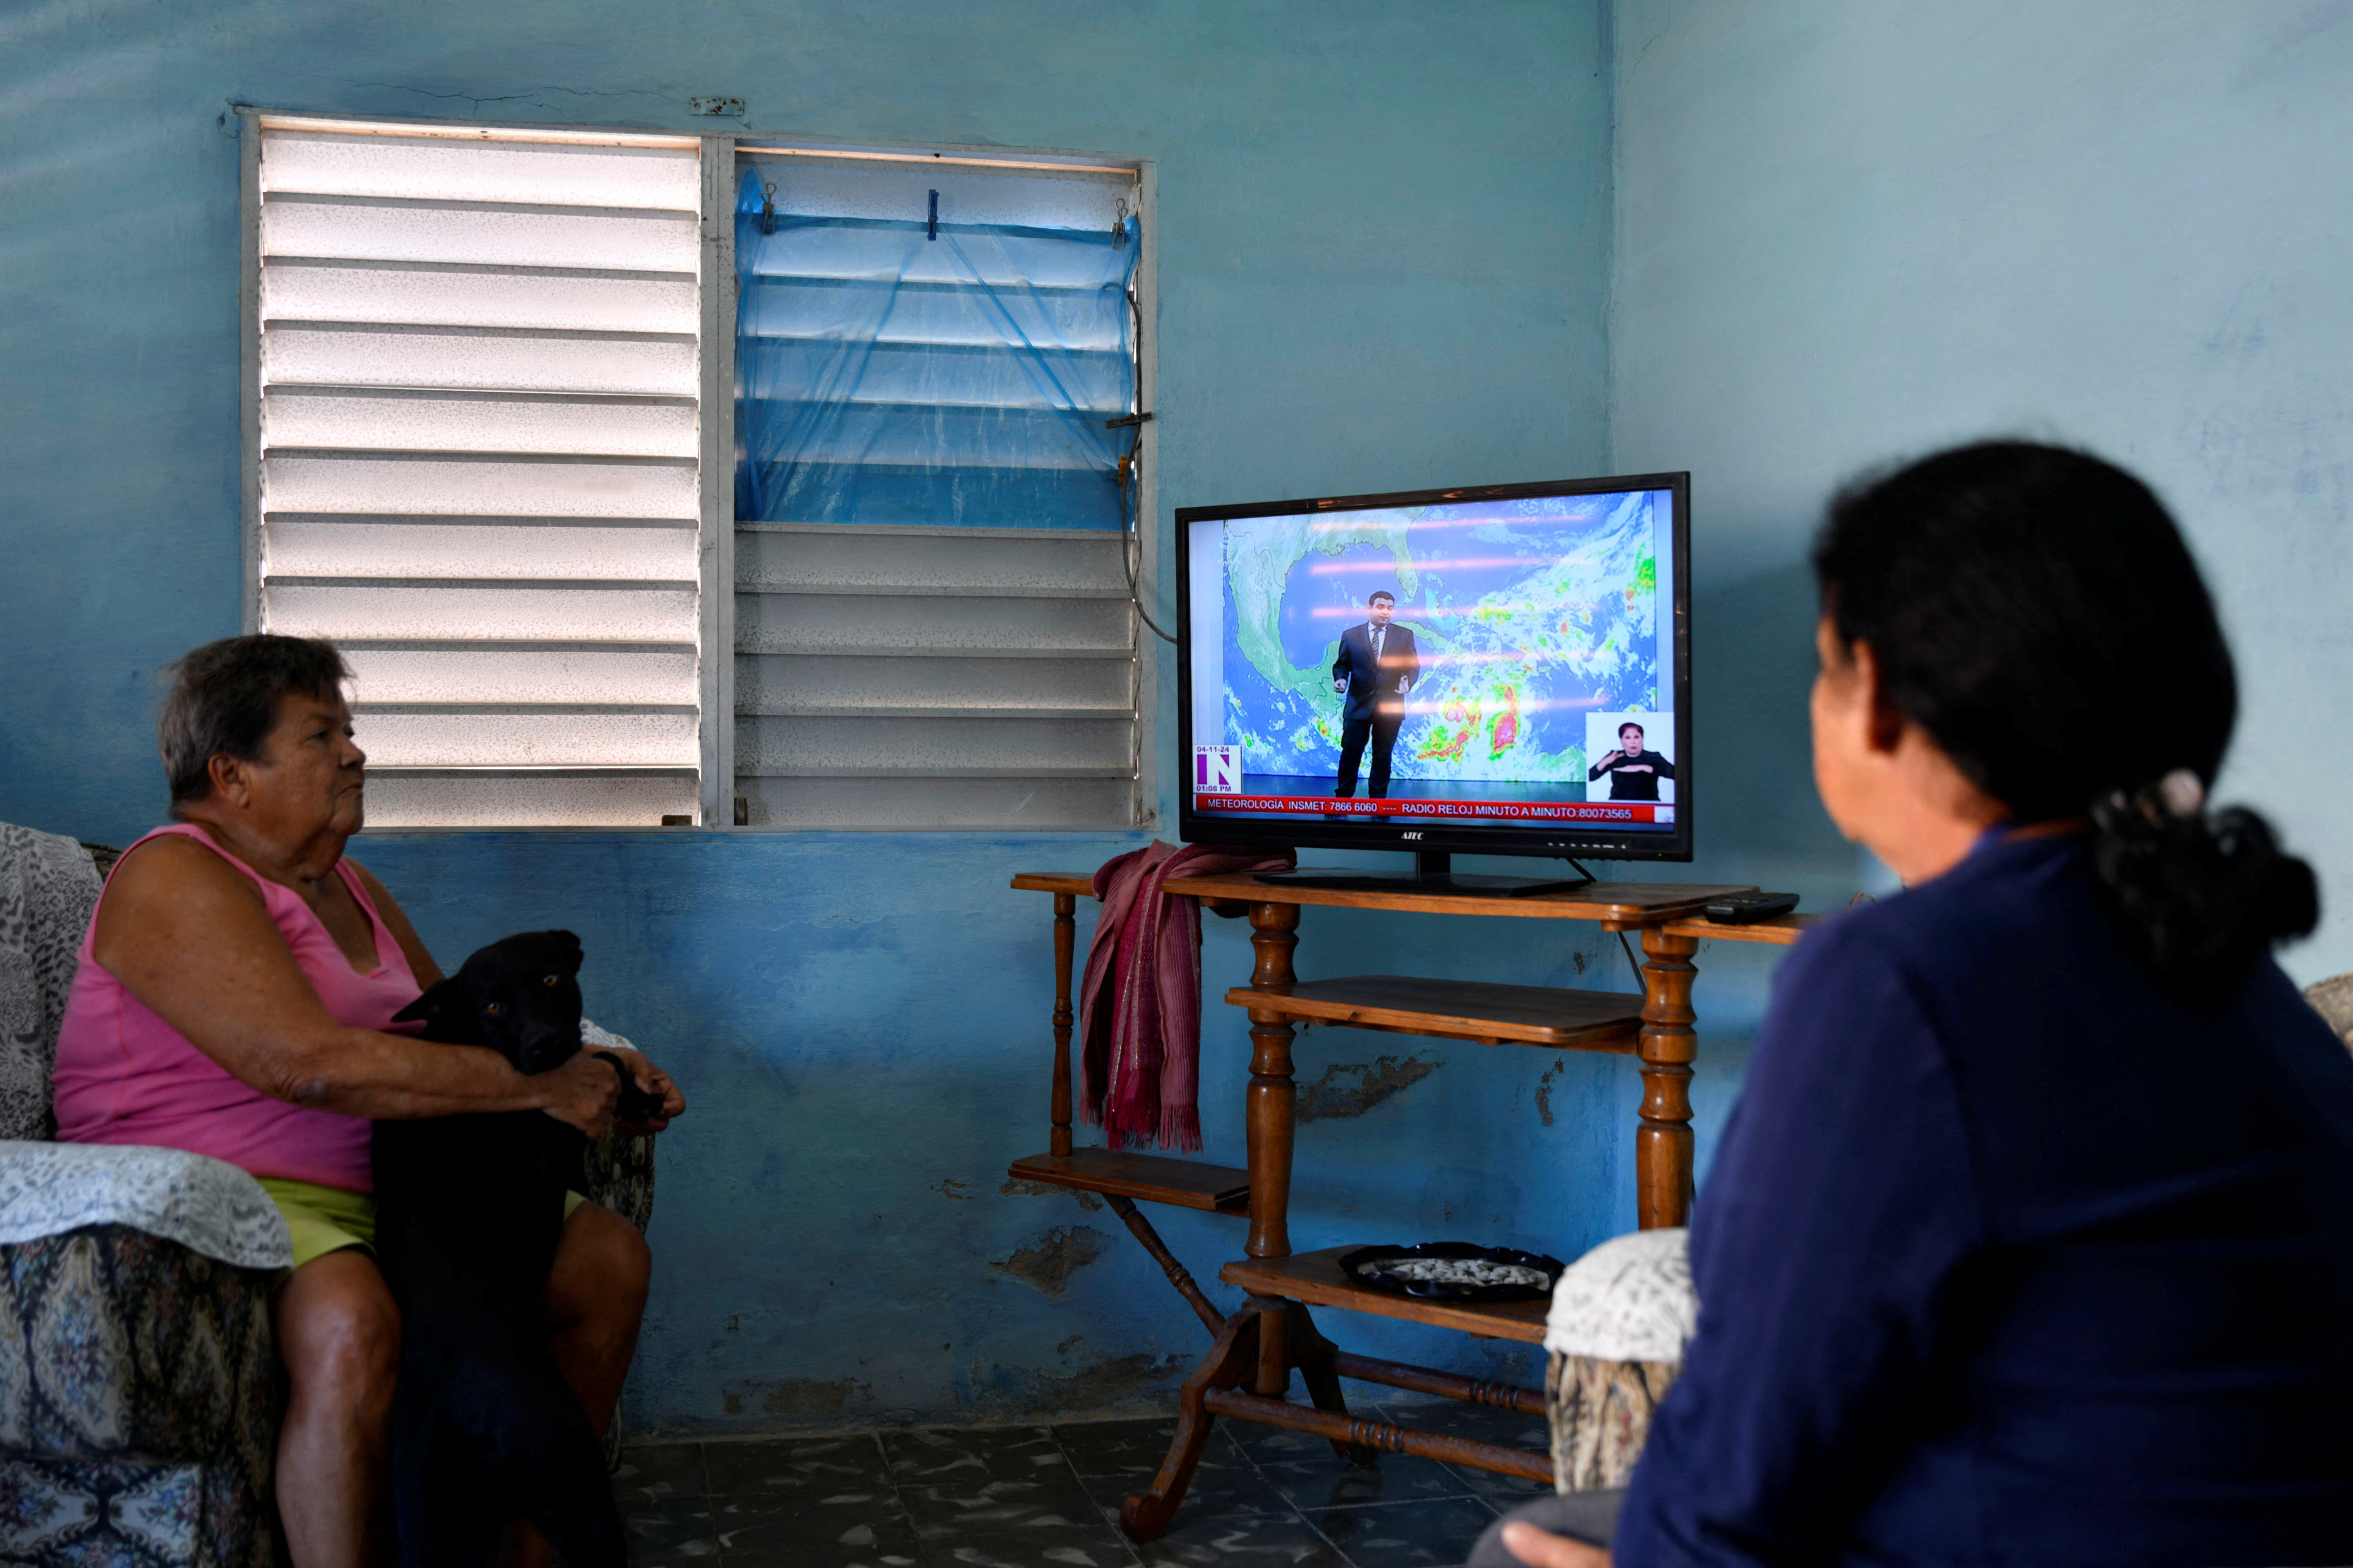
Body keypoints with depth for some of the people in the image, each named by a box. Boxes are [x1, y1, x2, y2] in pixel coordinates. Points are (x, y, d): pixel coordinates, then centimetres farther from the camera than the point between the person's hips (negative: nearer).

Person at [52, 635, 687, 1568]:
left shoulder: (346, 885, 18)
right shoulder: (177, 880, -13)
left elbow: (452, 1028, 26)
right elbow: (309, 1063, -26)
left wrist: (597, 1076, 7)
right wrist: (538, 1089, -24)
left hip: (382, 1188, 9)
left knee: (611, 1259, 1)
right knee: (351, 1324, -38)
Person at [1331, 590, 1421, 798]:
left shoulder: (1404, 636, 5)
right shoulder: (1351, 636, 5)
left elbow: (1413, 665, 5)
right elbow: (1342, 664, 10)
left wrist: (1408, 681, -16)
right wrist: (1341, 679, -12)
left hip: (1390, 707, 1)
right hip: (1359, 704, -1)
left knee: (1383, 755, 8)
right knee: (1351, 753, -1)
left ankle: (1379, 801, 17)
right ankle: (1342, 799, 7)